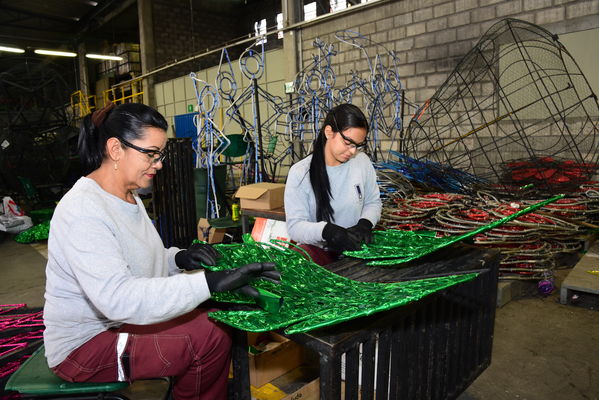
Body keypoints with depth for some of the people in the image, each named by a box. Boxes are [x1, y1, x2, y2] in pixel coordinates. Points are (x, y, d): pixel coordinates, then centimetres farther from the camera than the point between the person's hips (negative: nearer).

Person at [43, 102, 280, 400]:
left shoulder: (128, 196, 5)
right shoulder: (83, 209, -26)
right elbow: (117, 297, -37)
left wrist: (178, 258, -9)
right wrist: (211, 282, -43)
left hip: (119, 320, 9)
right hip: (85, 343, -8)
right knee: (210, 339, -20)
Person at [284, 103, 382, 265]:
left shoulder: (363, 162, 0)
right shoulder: (300, 172, -10)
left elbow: (373, 202, 13)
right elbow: (295, 226, -12)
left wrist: (365, 223, -10)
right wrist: (326, 230, -32)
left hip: (355, 246, 3)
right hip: (318, 249, -2)